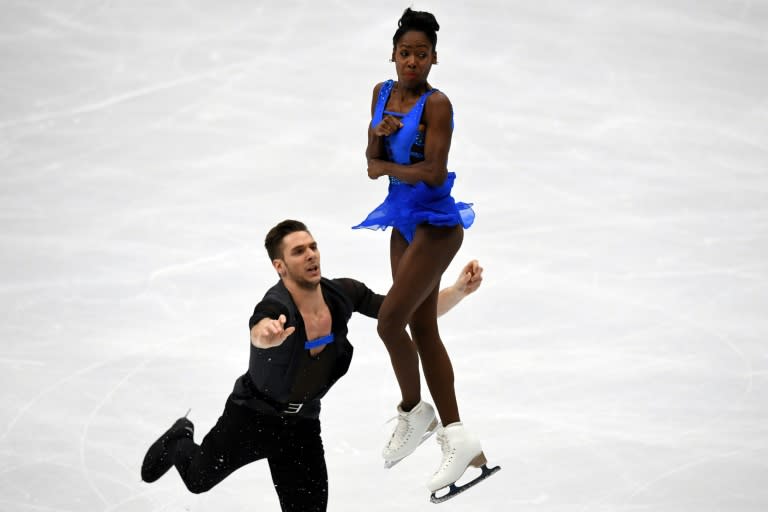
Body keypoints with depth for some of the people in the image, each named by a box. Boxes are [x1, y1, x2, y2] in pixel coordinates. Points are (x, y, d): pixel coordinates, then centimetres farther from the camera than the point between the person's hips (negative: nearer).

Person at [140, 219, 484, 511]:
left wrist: (460, 290, -27)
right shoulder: (275, 308, -36)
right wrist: (268, 335, -85)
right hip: (250, 418, -3)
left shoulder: (343, 295, -20)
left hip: (302, 425, 3)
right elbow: (260, 333, -61)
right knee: (198, 479, 21)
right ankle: (179, 442, 57)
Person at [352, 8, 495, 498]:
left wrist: (388, 167, -10)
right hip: (405, 221, 8)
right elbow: (374, 162, 6)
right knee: (423, 329, 9)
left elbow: (434, 173, -22)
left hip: (436, 223, -8)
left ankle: (414, 411, 13)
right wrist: (379, 134, -14)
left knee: (390, 320, -11)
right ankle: (457, 436, 14)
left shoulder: (436, 104, -16)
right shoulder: (383, 93, 6)